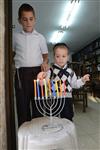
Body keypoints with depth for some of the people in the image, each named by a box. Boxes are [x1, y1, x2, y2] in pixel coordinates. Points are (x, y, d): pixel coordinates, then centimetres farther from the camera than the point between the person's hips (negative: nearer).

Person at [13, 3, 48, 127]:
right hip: (21, 73, 1)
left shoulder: (40, 37, 9)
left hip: (37, 72, 0)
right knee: (22, 103, 3)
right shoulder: (15, 36, 11)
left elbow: (45, 54, 14)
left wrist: (44, 62, -6)